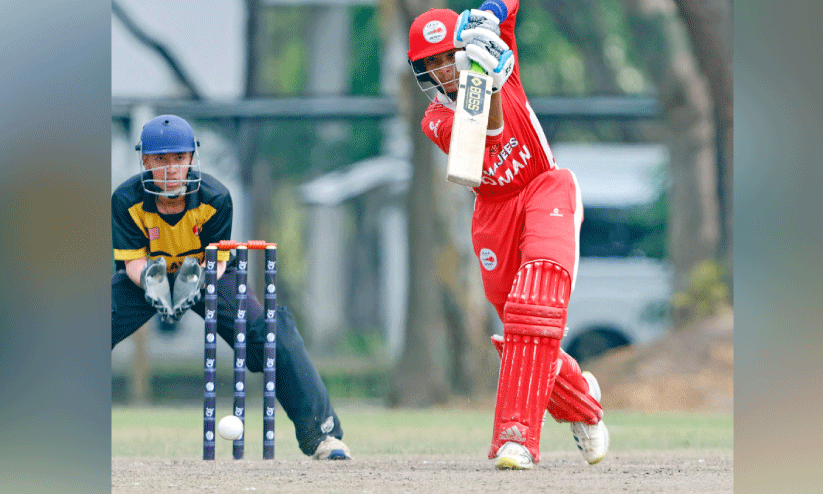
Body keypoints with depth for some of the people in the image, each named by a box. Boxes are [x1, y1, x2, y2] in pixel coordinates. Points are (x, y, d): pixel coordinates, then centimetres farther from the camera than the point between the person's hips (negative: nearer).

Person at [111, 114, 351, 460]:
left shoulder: (215, 198, -22)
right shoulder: (126, 201, -22)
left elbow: (216, 259, -19)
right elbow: (133, 262, -21)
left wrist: (197, 284, -42)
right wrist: (151, 286, -44)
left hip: (209, 276, 0)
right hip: (147, 277, 0)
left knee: (272, 332, -21)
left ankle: (318, 431, -12)